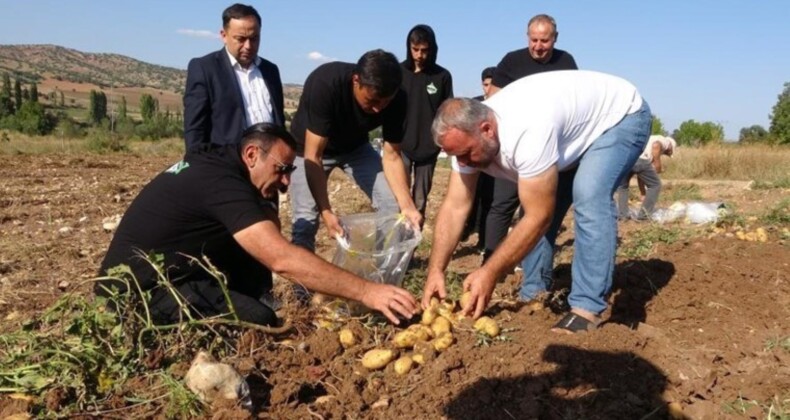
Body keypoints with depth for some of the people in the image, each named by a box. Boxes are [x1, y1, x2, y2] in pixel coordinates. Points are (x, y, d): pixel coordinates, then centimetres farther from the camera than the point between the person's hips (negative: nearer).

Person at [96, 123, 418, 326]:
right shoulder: (220, 181, -23)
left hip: (160, 272, 10)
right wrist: (366, 292, -34)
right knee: (259, 322, -21)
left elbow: (269, 232, 15)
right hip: (141, 290, -10)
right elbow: (282, 259, -34)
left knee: (256, 255, 4)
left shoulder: (217, 163, 7)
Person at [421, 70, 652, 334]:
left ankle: (587, 308, -22)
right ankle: (533, 296, 11)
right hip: (576, 120, 8)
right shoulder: (468, 132, -18)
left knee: (588, 197, -29)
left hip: (622, 116, -8)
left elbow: (539, 218, -37)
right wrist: (435, 270, -23)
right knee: (539, 201, 0)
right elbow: (455, 207, -16)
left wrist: (489, 273, -33)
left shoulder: (527, 134, -43)